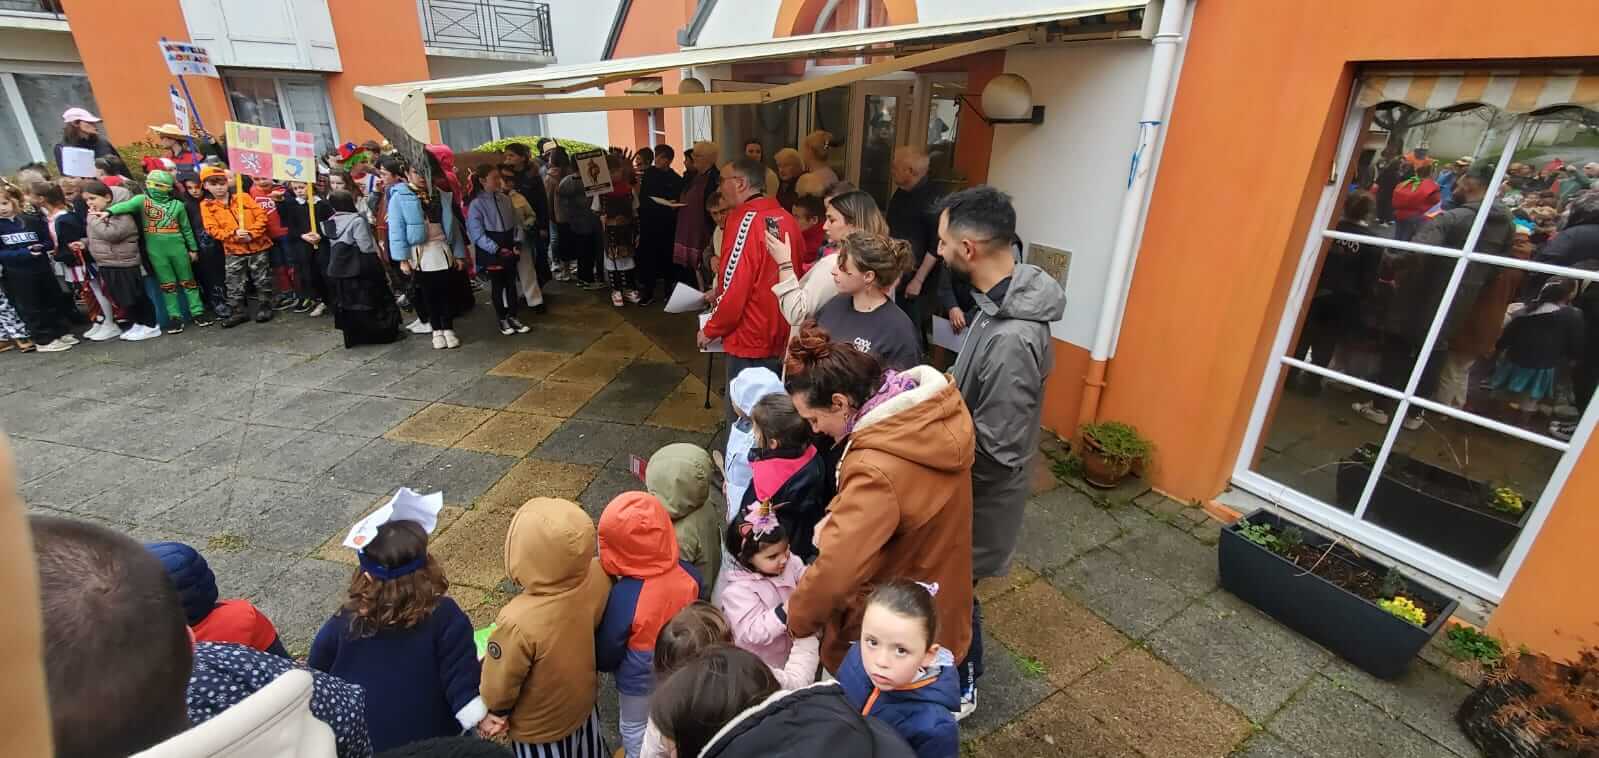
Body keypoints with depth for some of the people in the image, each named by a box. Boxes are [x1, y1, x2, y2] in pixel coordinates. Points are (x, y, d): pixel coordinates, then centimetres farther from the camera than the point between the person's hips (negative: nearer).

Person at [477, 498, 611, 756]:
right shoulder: (599, 576, -28)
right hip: (585, 703, 4)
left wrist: (496, 711, 0)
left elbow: (499, 685, -21)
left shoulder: (518, 622, -41)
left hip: (539, 730, -3)